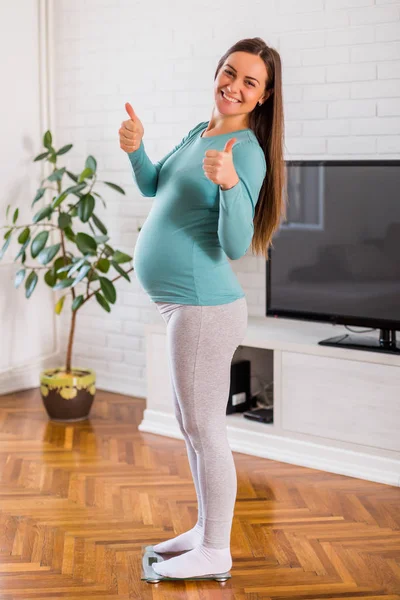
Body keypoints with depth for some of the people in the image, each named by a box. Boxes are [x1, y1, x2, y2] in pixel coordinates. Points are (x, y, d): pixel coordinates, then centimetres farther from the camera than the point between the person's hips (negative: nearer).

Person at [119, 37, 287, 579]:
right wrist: (136, 149, 4)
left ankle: (216, 551, 13)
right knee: (192, 425, 18)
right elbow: (153, 188, 22)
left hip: (204, 306, -9)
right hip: (183, 304, 9)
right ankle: (206, 529, 33)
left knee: (204, 428, 0)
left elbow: (236, 246, -21)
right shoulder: (198, 133, 11)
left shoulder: (247, 152, -14)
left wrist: (230, 183, -36)